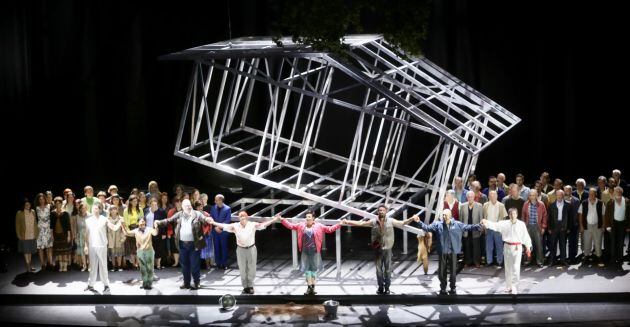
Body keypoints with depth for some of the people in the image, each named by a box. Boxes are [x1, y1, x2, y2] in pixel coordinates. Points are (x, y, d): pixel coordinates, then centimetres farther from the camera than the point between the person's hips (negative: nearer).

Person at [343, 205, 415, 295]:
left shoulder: (391, 221, -3)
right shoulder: (373, 221, -2)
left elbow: (402, 223, -3)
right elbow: (360, 223, 1)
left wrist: (411, 219, -18)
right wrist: (347, 222, -5)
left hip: (387, 249, -1)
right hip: (377, 249, 1)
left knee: (388, 269, 4)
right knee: (379, 269, 8)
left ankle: (387, 287, 14)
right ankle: (380, 287, 19)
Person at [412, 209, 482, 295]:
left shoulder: (458, 224, 0)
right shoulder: (437, 224, -1)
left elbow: (469, 227, 1)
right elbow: (427, 227, -5)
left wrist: (479, 226, -10)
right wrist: (419, 222, -18)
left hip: (453, 252, 0)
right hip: (442, 252, 0)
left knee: (453, 271, 8)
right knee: (441, 271, 6)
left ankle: (453, 289, 25)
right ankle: (443, 289, 22)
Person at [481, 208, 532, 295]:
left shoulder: (521, 224, -4)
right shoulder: (504, 223, 0)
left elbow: (525, 236, 0)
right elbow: (495, 225, -9)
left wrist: (528, 247, 1)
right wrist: (486, 222, -25)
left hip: (517, 247, -3)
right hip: (507, 246, 3)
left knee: (516, 268, -9)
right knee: (508, 268, 13)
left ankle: (514, 286, 0)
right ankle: (509, 286, 25)